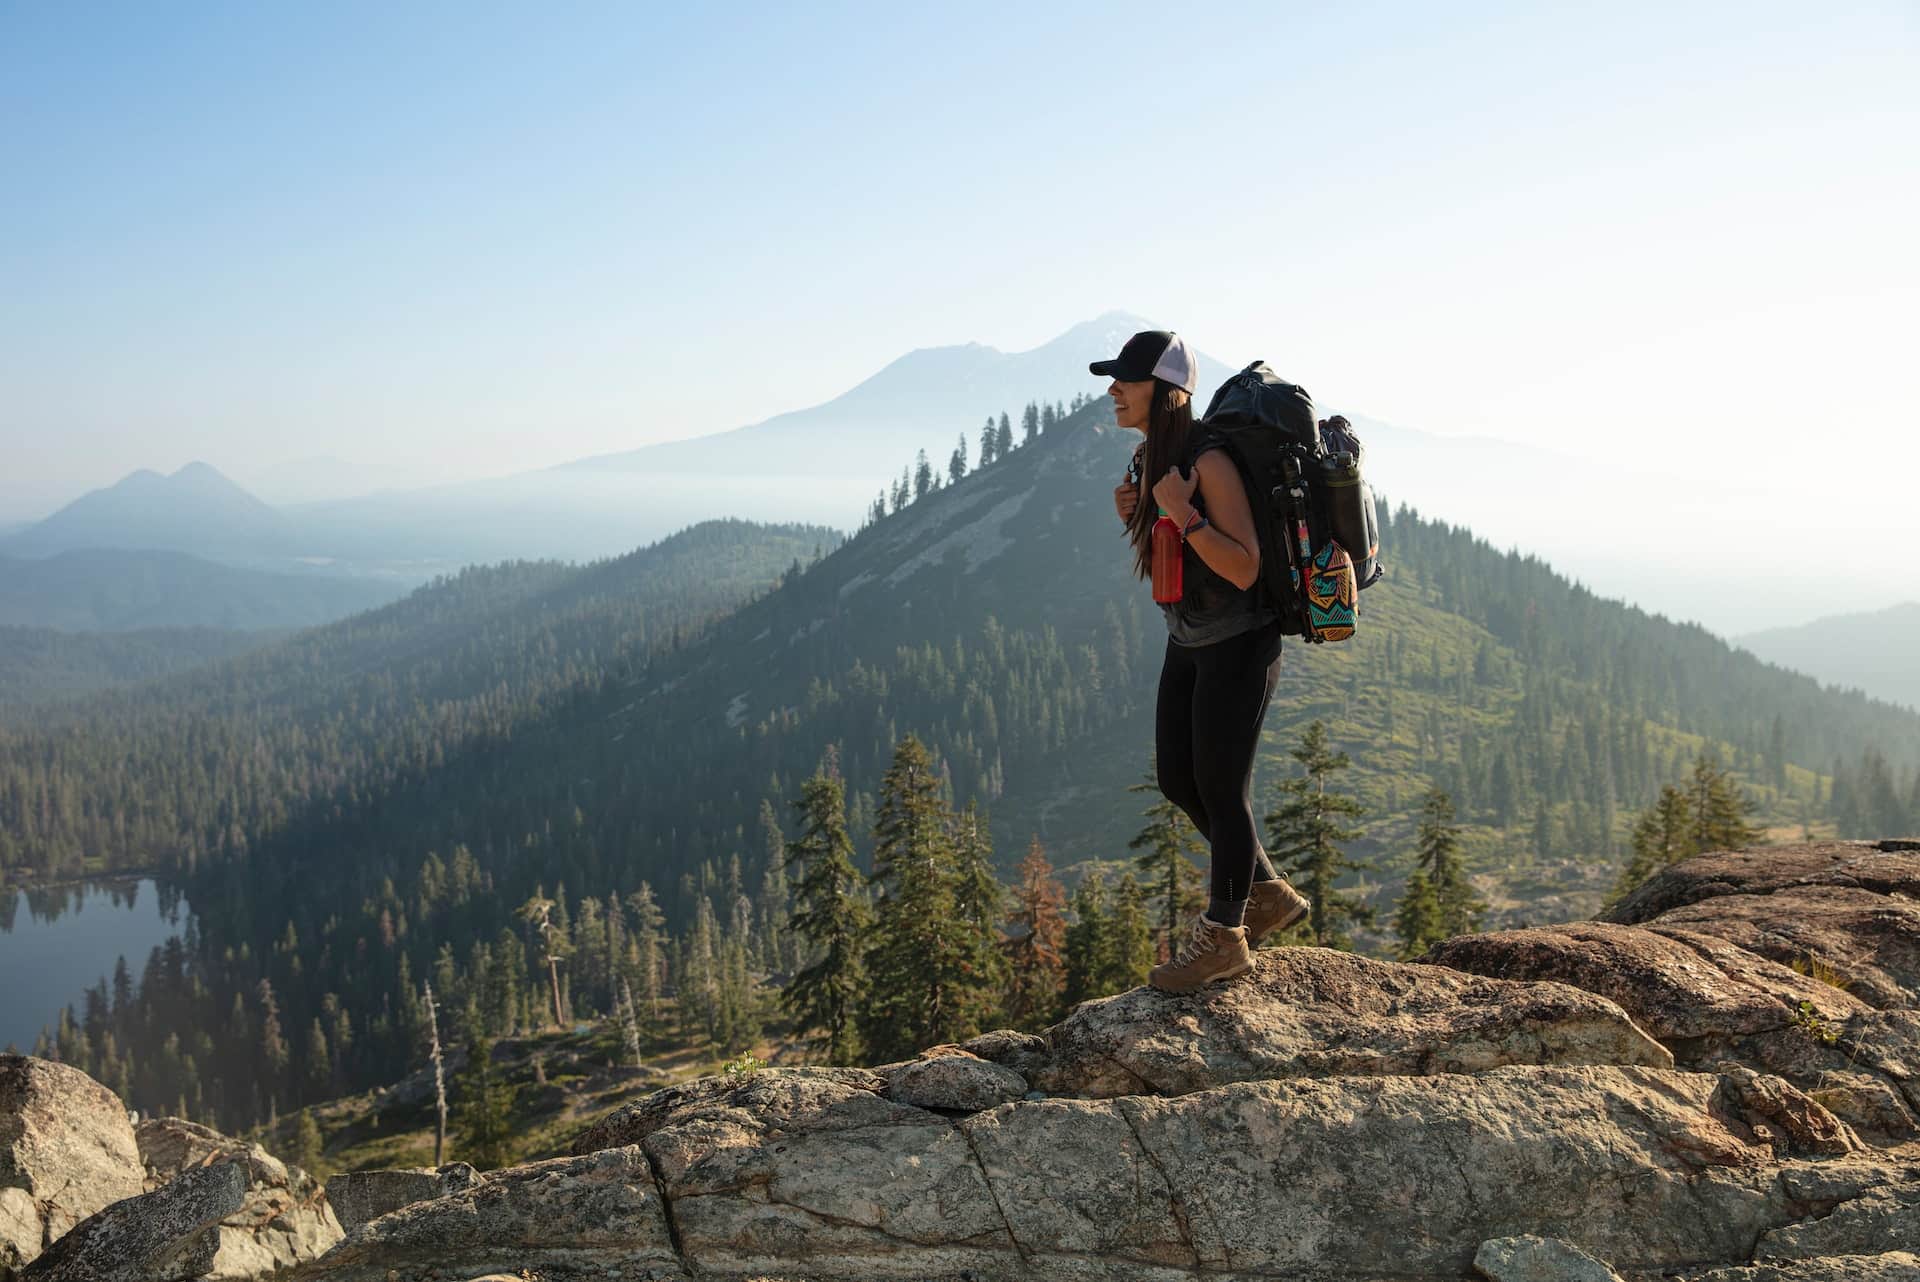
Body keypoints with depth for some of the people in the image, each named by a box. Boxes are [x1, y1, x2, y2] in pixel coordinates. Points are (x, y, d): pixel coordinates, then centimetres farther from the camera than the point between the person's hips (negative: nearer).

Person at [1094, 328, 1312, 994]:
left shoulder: (1210, 462, -22)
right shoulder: (1150, 458, 5)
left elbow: (1244, 568, -24)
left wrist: (1180, 511, -28)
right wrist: (1134, 516, -3)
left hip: (1238, 643, -9)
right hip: (1188, 640, 9)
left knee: (1219, 787, -1)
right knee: (1176, 779, 13)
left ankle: (1222, 937, 15)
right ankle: (1268, 894, 30)